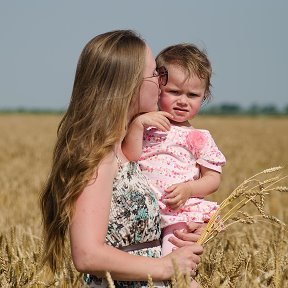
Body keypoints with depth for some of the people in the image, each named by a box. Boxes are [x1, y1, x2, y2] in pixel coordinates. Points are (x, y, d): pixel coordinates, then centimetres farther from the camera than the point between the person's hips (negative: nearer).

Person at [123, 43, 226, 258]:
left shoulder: (199, 138, 5)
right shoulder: (145, 127, 10)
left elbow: (213, 179, 5)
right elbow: (128, 159, -3)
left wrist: (188, 189, -13)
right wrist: (137, 124, -11)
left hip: (182, 215, -2)